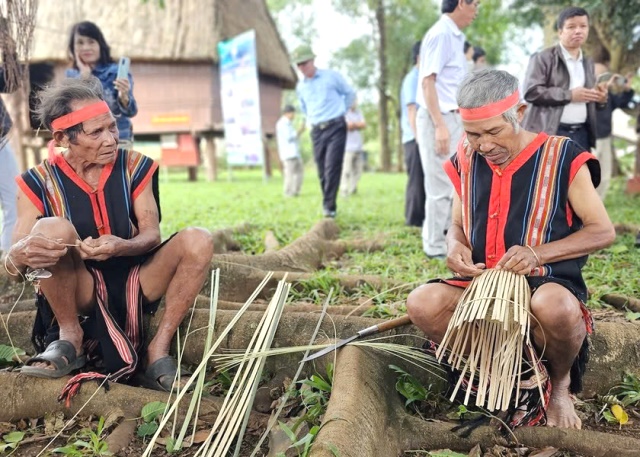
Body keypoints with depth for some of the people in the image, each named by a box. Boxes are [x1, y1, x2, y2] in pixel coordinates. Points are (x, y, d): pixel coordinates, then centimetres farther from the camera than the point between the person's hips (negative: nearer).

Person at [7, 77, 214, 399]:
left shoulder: (135, 167, -4)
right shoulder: (39, 182, -8)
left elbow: (152, 234, -8)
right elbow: (12, 263, -12)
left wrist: (121, 247, -33)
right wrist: (21, 254, -39)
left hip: (133, 282, 2)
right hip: (76, 295, -2)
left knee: (197, 241, -22)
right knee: (52, 229, -30)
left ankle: (158, 351, -18)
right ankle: (70, 337, -11)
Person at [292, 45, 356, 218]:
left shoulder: (332, 76, -2)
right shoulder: (300, 86, 11)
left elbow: (350, 94, 10)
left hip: (336, 127, -4)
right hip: (316, 131, 4)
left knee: (332, 167, -15)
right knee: (322, 171, 3)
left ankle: (329, 206, -15)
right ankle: (327, 205, 14)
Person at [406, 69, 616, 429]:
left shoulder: (563, 157, -9)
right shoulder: (467, 161, 4)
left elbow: (603, 231, -6)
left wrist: (537, 254, -21)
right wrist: (456, 247, -9)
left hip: (549, 283, -4)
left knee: (554, 307, -40)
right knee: (422, 303, -23)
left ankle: (561, 382, -1)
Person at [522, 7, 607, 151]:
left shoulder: (588, 63, 19)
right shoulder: (544, 58, -3)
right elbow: (531, 92, -15)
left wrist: (600, 98, 4)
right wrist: (569, 95, -16)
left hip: (581, 134, 7)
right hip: (550, 133, -7)